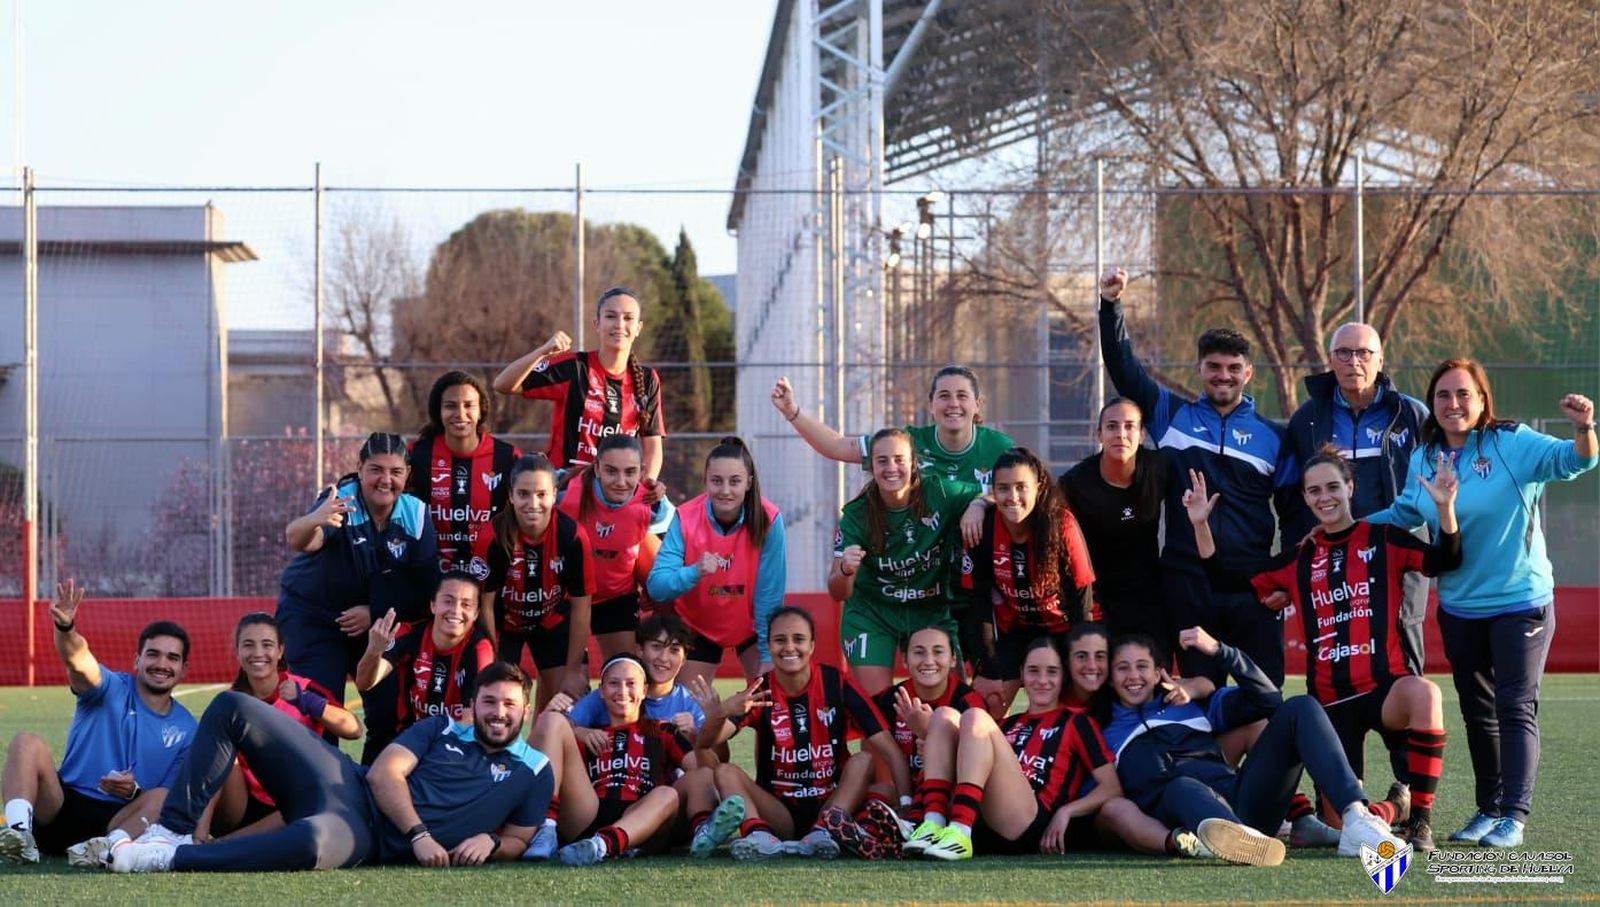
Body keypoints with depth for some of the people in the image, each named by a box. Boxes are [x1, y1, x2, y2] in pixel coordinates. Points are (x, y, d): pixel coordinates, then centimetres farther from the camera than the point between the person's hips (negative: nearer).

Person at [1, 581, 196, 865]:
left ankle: (108, 850, -53)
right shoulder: (112, 690, 5)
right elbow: (78, 659, -18)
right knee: (27, 742, -24)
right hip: (62, 806, 0)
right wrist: (65, 628, -41)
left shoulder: (185, 730, 11)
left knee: (162, 798, -29)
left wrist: (134, 792, -14)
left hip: (121, 820, 1)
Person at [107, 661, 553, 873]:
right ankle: (170, 831, -13)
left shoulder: (533, 772, 12)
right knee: (231, 708, -8)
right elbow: (383, 774, 4)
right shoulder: (442, 729, 16)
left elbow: (517, 841, 15)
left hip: (365, 839, -4)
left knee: (311, 843, -46)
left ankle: (171, 858, -32)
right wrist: (419, 834, -10)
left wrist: (490, 841, -10)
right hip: (344, 783, 4)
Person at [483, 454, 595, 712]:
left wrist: (573, 671, -12)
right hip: (504, 622, -1)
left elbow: (580, 605, -16)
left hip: (554, 621, 1)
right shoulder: (495, 535, -28)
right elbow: (485, 603, -18)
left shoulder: (573, 535, -25)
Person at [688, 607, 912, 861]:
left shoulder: (837, 685, -5)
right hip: (779, 810, 1)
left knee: (864, 760, -23)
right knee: (725, 771, -20)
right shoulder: (759, 692, -3)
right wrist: (718, 715, -41)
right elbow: (705, 744, -17)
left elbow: (890, 751, -10)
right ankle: (760, 835, -47)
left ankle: (822, 832, -42)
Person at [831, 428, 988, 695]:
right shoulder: (857, 515, -15)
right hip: (871, 612, -1)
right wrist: (846, 570, -39)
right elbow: (838, 593, -16)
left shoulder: (939, 494, -15)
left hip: (931, 612, 1)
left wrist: (977, 507, -25)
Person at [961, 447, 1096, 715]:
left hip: (1064, 627, -3)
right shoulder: (983, 528, -18)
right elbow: (977, 593, -9)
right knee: (987, 706, -4)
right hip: (1013, 629, 3)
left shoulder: (1062, 524, -24)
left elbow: (1081, 592, -17)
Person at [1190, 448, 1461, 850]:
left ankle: (1419, 820, -27)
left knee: (1424, 694, -41)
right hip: (1330, 699, 3)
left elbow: (1444, 561, -9)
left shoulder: (1383, 539, 6)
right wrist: (1201, 526, 6)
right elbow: (1226, 583, 15)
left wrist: (1445, 507, -25)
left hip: (1387, 685, -3)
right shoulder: (1299, 560, 14)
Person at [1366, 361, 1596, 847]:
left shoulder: (1513, 444, -12)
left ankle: (1514, 814, -4)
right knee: (1477, 712, 13)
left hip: (1520, 601, -5)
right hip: (1459, 606, 6)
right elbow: (1405, 512, 16)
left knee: (1515, 709, -5)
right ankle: (1489, 809, 24)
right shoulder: (1424, 458, 4)